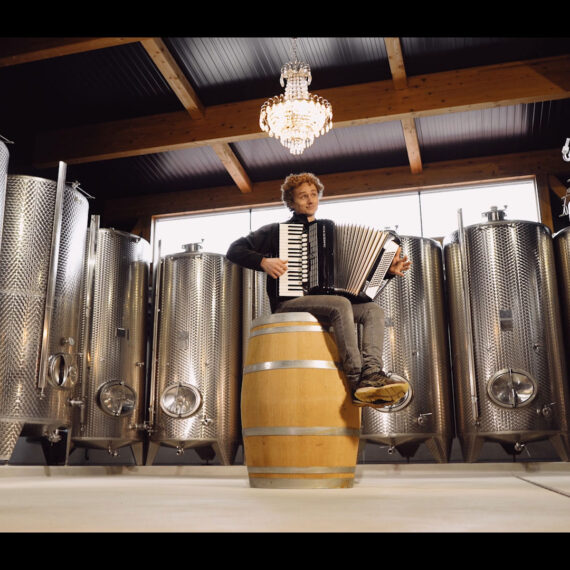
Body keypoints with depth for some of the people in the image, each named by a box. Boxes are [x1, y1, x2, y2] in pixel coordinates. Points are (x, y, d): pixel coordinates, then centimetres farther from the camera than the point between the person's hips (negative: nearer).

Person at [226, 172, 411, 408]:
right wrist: (263, 261, -15)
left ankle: (372, 373, -38)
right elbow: (234, 250, 3)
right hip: (289, 303, -5)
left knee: (374, 309, -17)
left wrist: (388, 270, 5)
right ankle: (358, 383, -37)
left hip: (323, 300, 5)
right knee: (340, 304, -32)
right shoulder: (278, 231, 10)